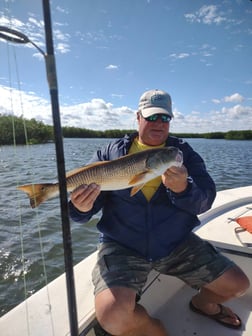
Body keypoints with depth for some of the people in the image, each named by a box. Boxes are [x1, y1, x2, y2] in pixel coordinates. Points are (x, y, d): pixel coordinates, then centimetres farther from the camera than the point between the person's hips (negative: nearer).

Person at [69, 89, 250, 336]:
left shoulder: (183, 151, 4)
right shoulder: (111, 152, 0)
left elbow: (206, 199, -5)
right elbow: (83, 196, -2)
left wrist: (182, 189, -28)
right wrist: (81, 207, -27)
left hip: (177, 244, 3)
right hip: (122, 247, -1)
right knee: (112, 315, -25)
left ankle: (203, 303, 40)